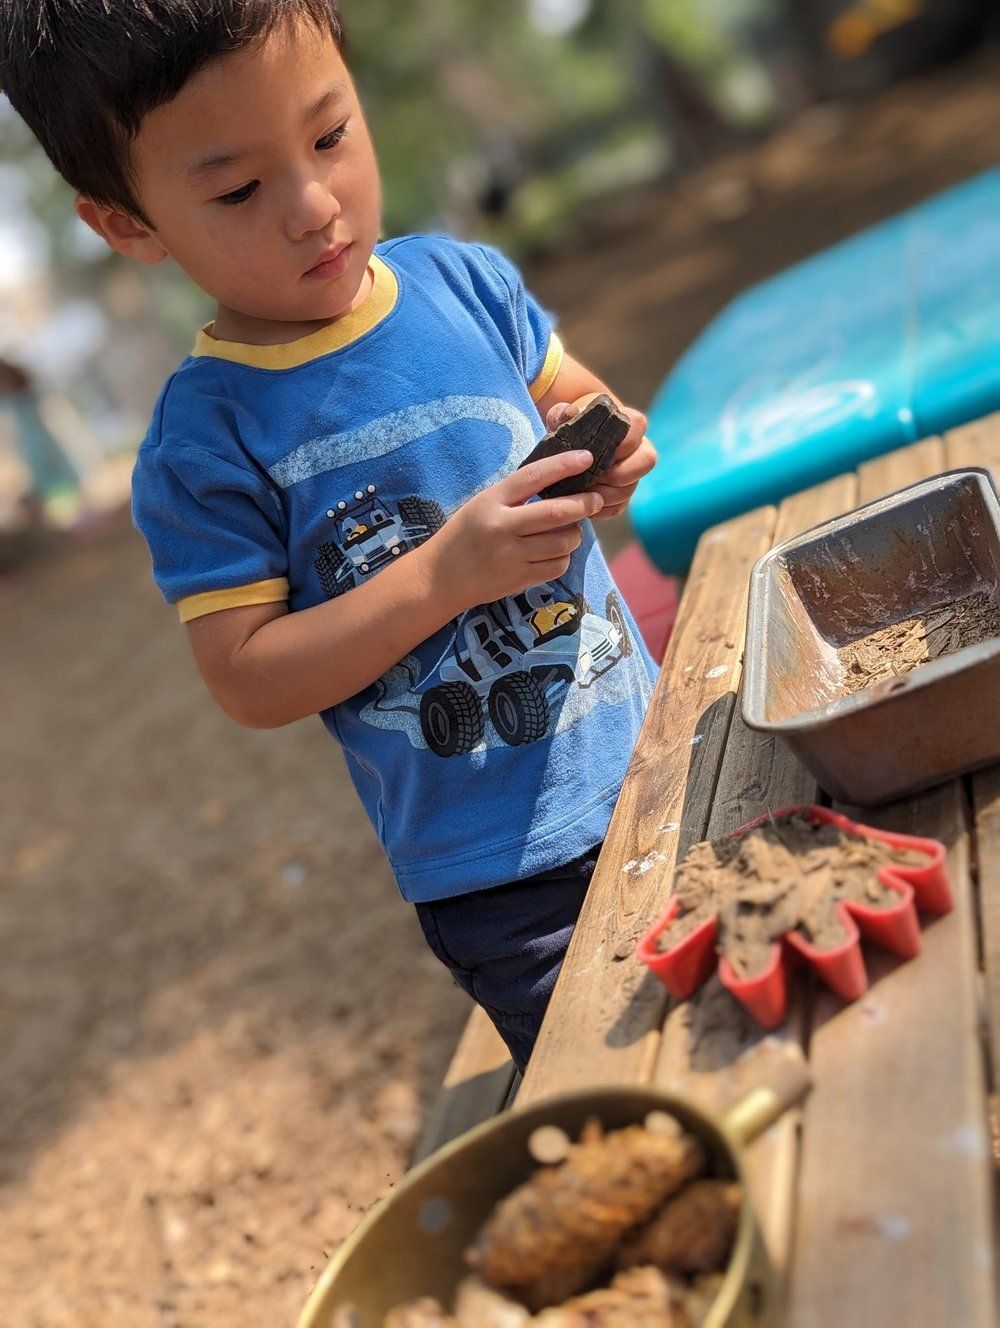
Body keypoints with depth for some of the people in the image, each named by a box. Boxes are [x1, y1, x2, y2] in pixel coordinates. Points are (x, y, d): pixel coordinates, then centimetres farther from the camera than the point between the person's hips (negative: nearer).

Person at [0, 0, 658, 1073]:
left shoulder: (462, 279, -3)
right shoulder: (203, 448, -15)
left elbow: (573, 402, 13)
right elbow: (246, 680, -15)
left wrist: (605, 449, -11)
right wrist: (444, 573, -25)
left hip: (652, 755, 5)